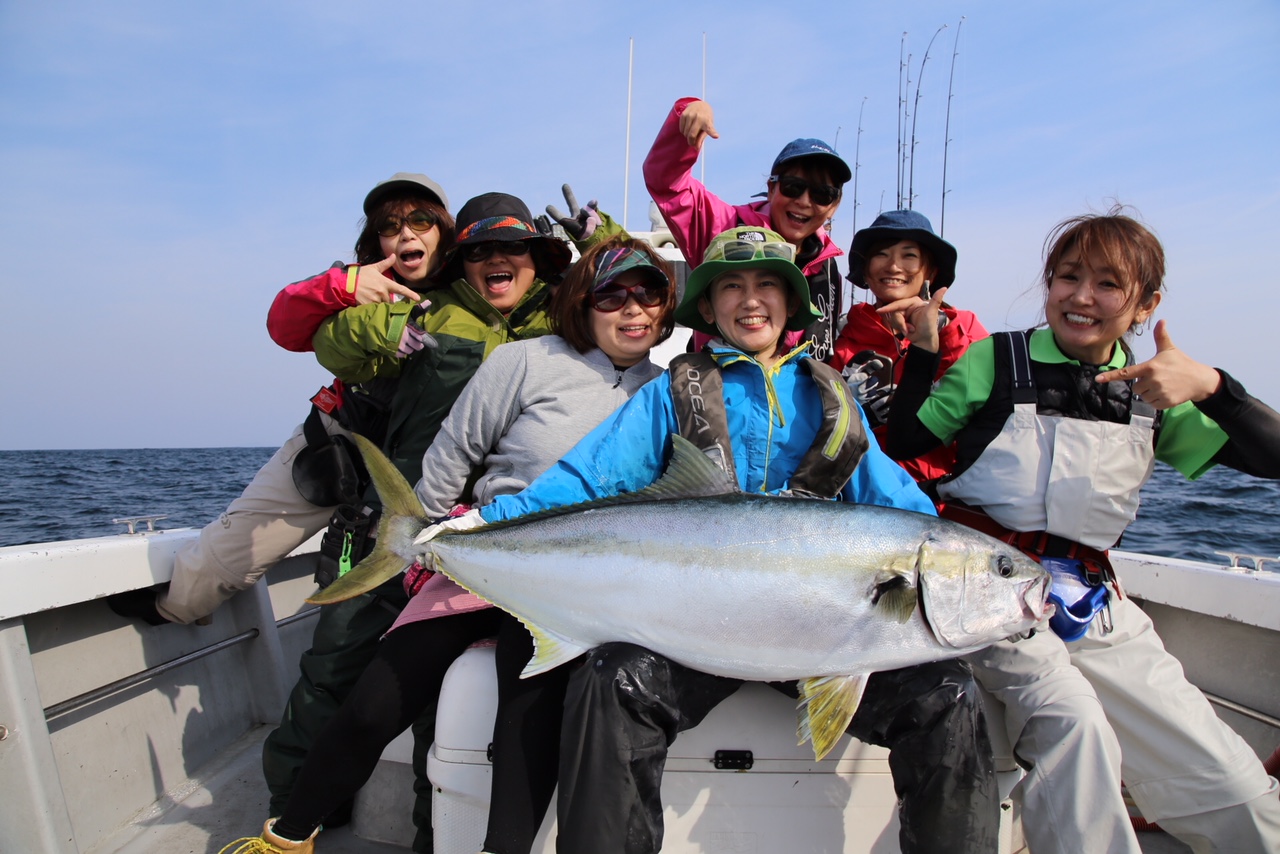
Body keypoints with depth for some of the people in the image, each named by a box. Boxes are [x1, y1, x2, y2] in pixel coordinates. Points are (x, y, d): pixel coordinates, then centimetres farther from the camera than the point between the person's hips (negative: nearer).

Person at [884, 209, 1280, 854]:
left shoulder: (1153, 395, 12)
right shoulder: (995, 360, 3)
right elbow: (902, 448, 1)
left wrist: (1210, 385, -14)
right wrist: (922, 352, -7)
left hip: (1094, 604, 4)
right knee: (1072, 720, -31)